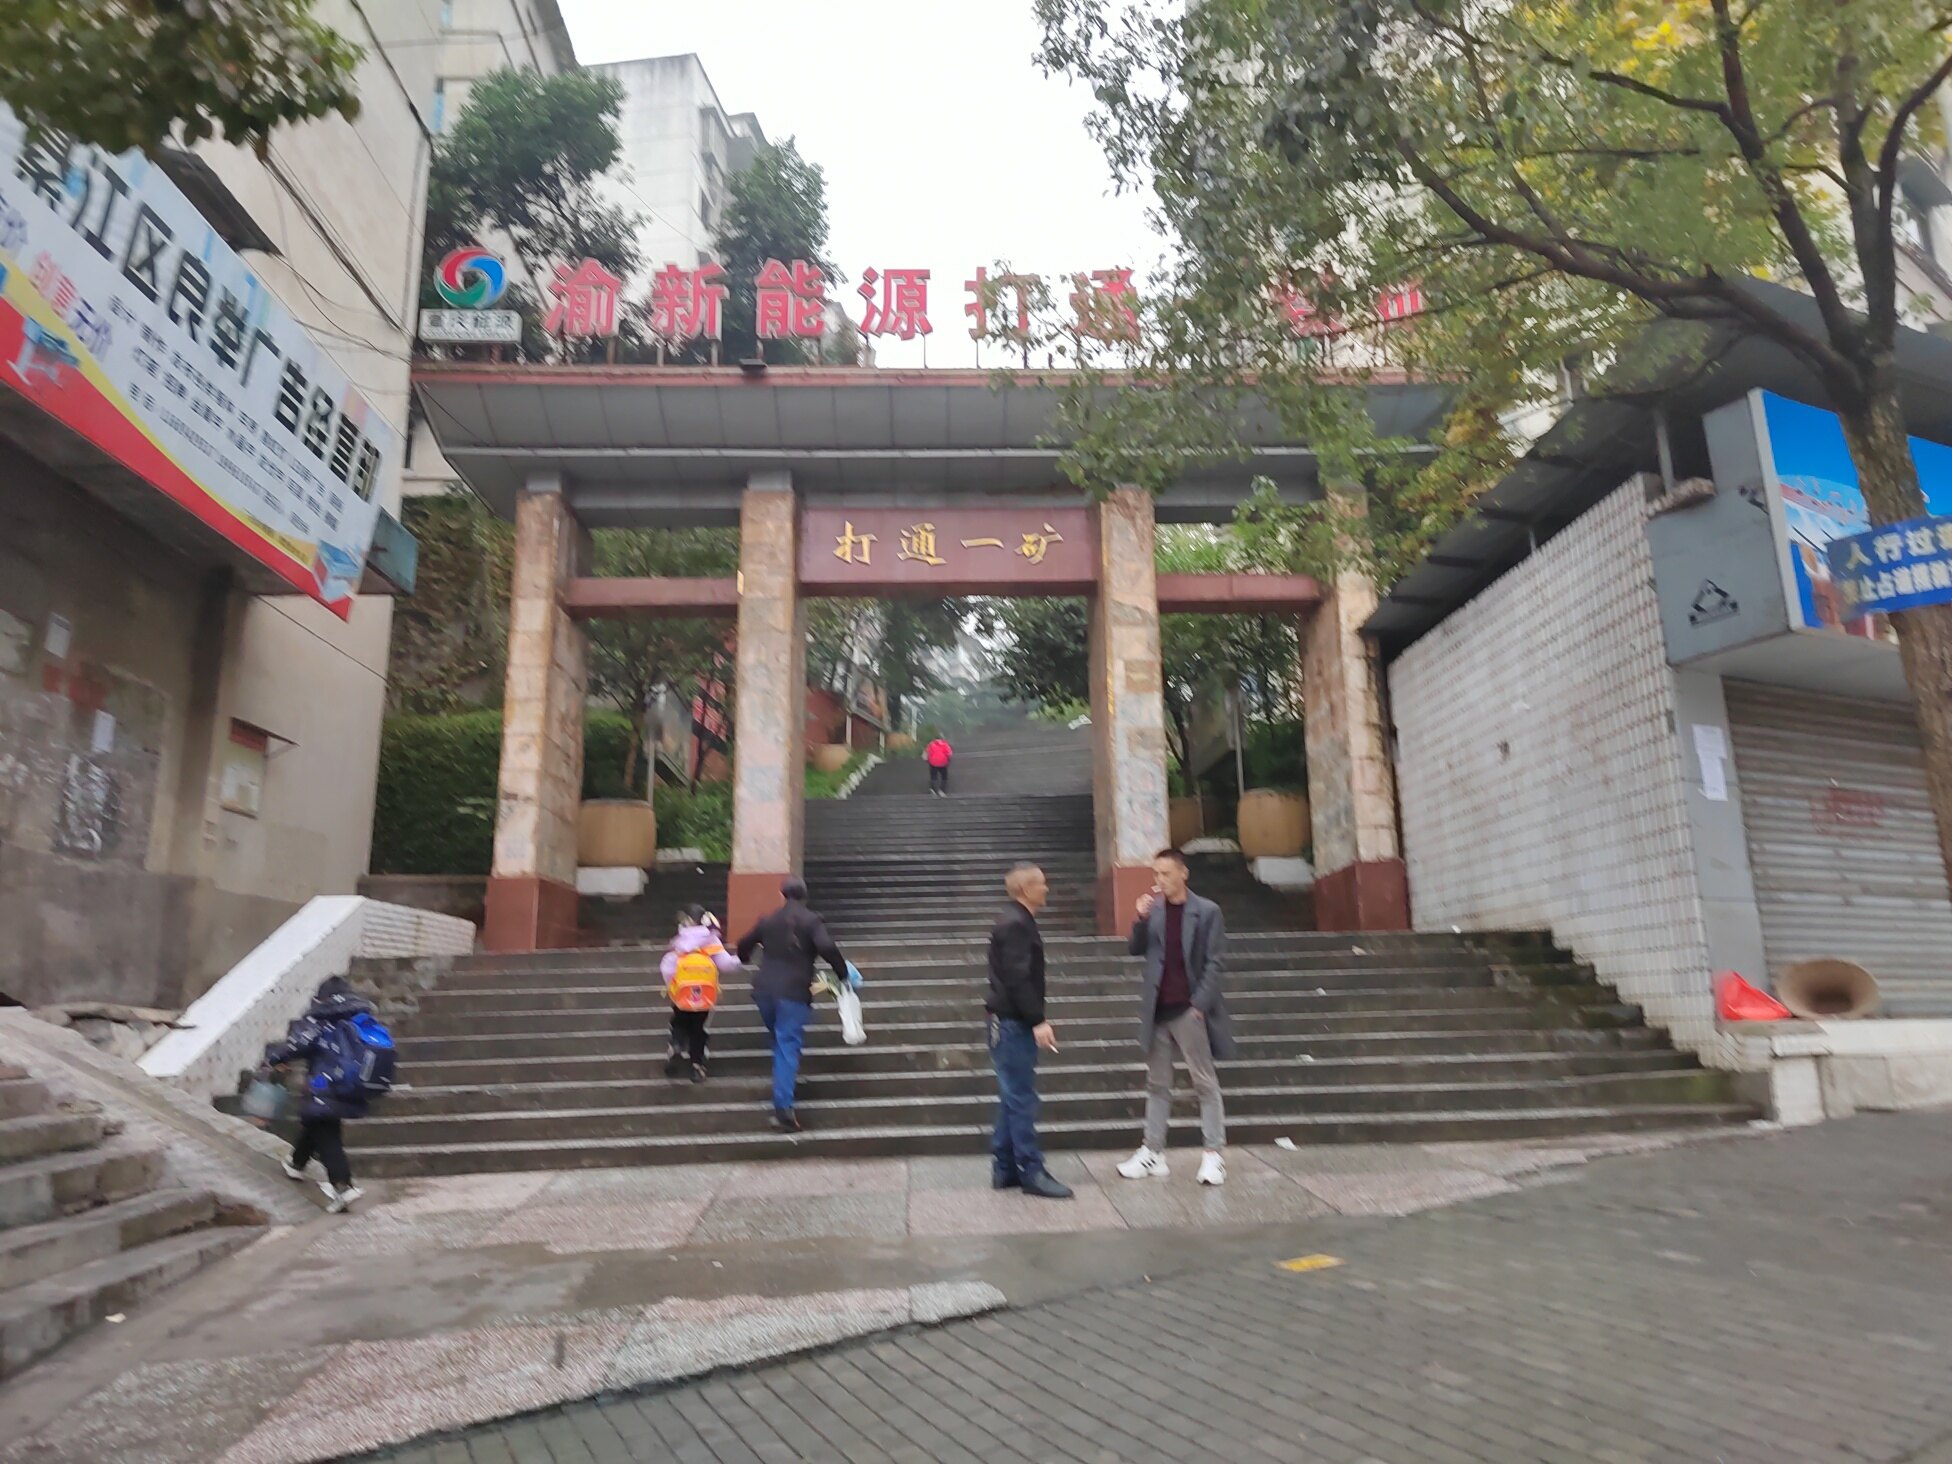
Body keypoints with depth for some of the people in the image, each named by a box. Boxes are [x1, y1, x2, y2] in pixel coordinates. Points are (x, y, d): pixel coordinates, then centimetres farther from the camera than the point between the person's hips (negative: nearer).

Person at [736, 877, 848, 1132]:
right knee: (787, 1046, -6)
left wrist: (744, 958, 48)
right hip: (794, 992, -4)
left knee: (779, 1040, 27)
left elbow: (744, 944, 25)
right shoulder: (811, 920, -4)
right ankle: (783, 1108, -14)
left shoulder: (768, 920, 12)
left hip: (765, 989, 5)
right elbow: (827, 947, -20)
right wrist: (842, 973, -7)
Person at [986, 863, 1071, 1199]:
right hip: (1013, 1022, -10)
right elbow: (1017, 978, -22)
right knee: (1021, 1099, -4)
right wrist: (1038, 1020, -22)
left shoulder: (1019, 922, 15)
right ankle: (1031, 1172, 1)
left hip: (1013, 1022, 10)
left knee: (1012, 1097, 13)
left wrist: (1035, 1019, 17)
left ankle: (1004, 1169, 20)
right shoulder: (1015, 924, -16)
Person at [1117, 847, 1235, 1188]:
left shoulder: (1207, 912, -5)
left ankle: (1214, 1154, 9)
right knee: (1157, 1084, 11)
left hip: (1189, 1010, -4)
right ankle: (1153, 1153, 17)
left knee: (1205, 1083, 3)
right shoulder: (1152, 909, 6)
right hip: (1157, 1010, 4)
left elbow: (1215, 962, -6)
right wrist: (1140, 919, -12)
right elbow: (1135, 949, 4)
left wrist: (1200, 1003, -13)